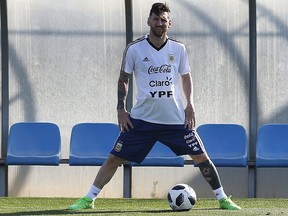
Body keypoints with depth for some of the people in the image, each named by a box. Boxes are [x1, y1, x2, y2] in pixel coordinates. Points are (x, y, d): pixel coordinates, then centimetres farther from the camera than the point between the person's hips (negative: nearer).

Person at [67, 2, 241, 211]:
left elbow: (186, 76, 14)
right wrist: (121, 109, -1)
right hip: (142, 119, -1)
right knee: (114, 158, -4)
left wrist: (190, 104, 2)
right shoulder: (134, 49, -4)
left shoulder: (178, 49, 1)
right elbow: (123, 79, 6)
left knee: (201, 156, -2)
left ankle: (223, 199, 12)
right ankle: (88, 199, 6)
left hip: (176, 119, 1)